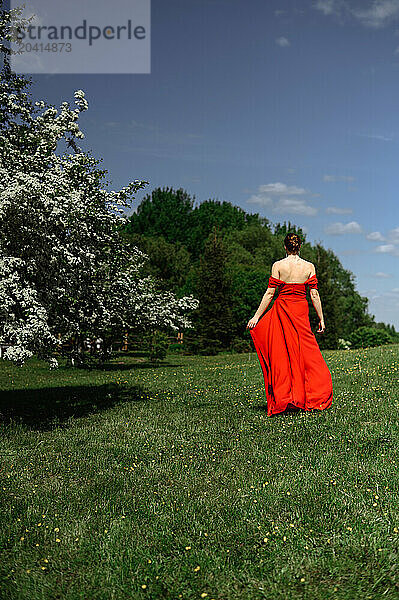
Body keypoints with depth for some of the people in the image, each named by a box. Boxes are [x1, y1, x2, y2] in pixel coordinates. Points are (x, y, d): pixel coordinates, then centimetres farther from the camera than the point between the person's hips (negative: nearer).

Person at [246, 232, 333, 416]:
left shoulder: (278, 266, -4)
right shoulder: (309, 267, 1)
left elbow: (270, 293, -6)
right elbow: (314, 294, 0)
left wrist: (257, 316, -3)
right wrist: (321, 319, 6)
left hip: (281, 308, -1)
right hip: (301, 311, 1)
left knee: (282, 354, 4)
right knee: (307, 351, 5)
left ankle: (281, 400, 4)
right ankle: (313, 398, 6)